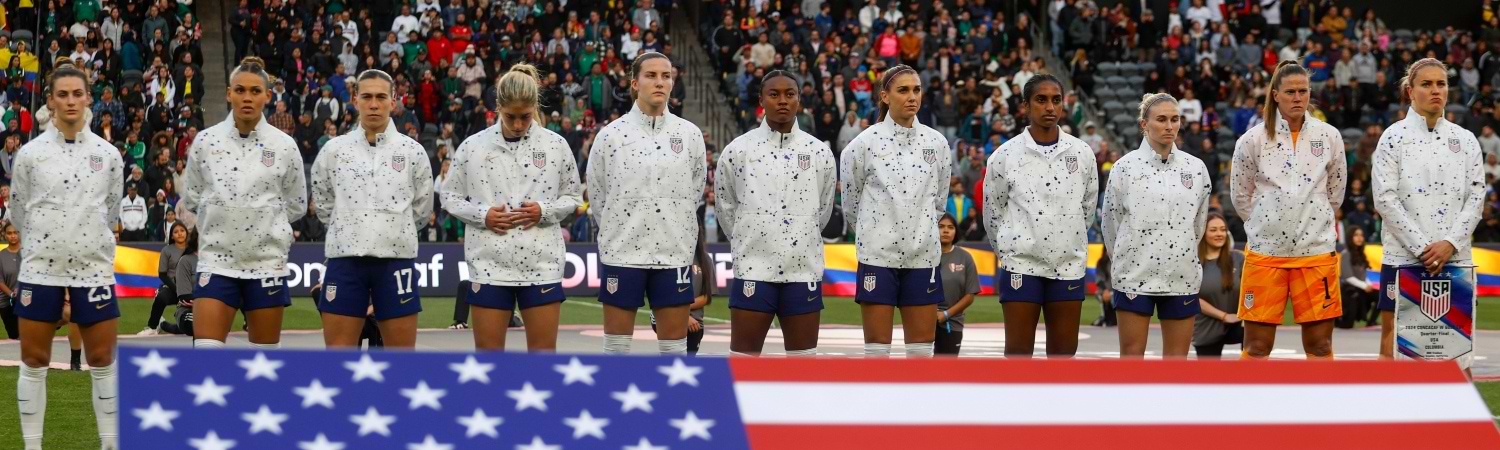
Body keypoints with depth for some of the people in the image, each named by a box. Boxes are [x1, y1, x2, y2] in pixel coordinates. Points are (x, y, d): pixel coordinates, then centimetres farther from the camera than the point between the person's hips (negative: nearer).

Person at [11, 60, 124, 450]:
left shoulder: (108, 155, 2)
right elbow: (18, 213, 10)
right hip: (40, 270, -1)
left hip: (94, 269, 1)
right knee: (34, 364, 4)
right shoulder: (29, 154, -1)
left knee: (103, 363, 3)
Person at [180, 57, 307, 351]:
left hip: (266, 262, 0)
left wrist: (263, 216, 5)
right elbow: (190, 198, 12)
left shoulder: (283, 145, -2)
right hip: (217, 260, 0)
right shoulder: (205, 141, 0)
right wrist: (222, 217, 8)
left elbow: (297, 205, 8)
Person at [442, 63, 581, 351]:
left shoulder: (556, 145, 1)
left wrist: (544, 211, -10)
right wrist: (482, 215, -11)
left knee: (544, 352, 3)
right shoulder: (473, 146, 0)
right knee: (488, 353, 4)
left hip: (542, 262, 0)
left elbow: (573, 196, 9)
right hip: (488, 265, 0)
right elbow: (450, 196, 7)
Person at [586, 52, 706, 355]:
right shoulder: (611, 135, -2)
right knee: (616, 343, 4)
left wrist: (674, 229, 13)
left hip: (673, 254, 1)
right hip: (621, 252, -1)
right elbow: (597, 194, 7)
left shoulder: (690, 134, 3)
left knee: (675, 343, 4)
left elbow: (696, 191, 12)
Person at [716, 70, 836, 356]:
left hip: (804, 271, 2)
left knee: (804, 357, 7)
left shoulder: (819, 152, 6)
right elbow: (725, 207, 11)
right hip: (753, 271, -2)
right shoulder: (738, 150, 0)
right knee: (744, 358, -1)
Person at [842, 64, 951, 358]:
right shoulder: (865, 143, -4)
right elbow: (850, 204, 8)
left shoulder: (937, 143, 5)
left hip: (922, 256, 3)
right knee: (877, 347, 0)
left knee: (922, 346, 5)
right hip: (878, 256, -3)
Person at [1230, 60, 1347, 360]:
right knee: (1256, 346, 1)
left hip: (1316, 249, 1)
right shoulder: (1253, 141, -1)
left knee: (1320, 345, 3)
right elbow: (1241, 197, 10)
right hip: (1265, 251, -1)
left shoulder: (1329, 136, 4)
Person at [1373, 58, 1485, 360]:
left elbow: (1476, 196, 5)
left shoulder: (1465, 140, 10)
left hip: (1456, 257, 3)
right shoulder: (1394, 138, 1)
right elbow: (1386, 199, -6)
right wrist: (1421, 247, -12)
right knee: (1393, 345, -4)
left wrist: (1450, 243, -9)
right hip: (1402, 256, -3)